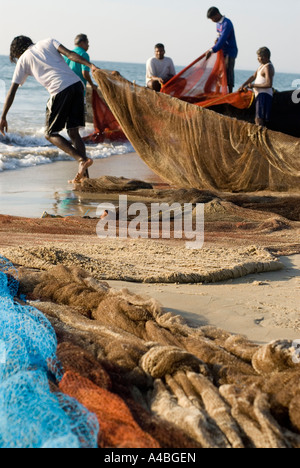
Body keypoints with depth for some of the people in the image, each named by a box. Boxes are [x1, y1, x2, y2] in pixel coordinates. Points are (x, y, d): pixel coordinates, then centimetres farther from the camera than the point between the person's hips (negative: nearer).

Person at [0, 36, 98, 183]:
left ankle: (82, 159, -9)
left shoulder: (23, 60, 17)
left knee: (50, 134, 11)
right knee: (73, 132, 11)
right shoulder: (47, 42, 24)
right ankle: (83, 175, 0)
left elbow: (12, 91, 14)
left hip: (59, 91, -4)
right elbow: (70, 54, 5)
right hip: (76, 84, 4)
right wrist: (90, 65, -3)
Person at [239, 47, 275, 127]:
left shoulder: (268, 67, -13)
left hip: (264, 95, -10)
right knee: (258, 119, 8)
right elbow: (253, 76, 27)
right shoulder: (262, 65, 18)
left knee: (259, 120, -17)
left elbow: (269, 84, -23)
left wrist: (253, 85, -16)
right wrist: (243, 85, 17)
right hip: (260, 94, 10)